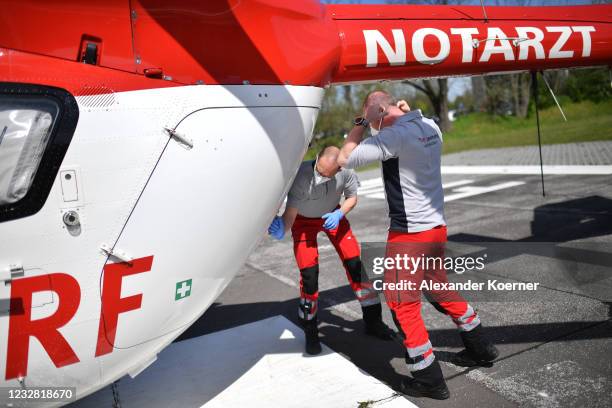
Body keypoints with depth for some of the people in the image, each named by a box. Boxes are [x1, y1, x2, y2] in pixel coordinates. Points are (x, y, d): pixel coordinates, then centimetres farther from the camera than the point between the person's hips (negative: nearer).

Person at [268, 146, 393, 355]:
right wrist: (282, 229, -54)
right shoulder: (302, 175, -36)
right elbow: (291, 211, -33)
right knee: (309, 274, -10)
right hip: (304, 220, -2)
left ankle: (372, 321, 15)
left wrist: (339, 214, -28)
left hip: (333, 215, 3)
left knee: (354, 263, -4)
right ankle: (310, 333, 11)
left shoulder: (346, 171, -28)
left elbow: (352, 197, -10)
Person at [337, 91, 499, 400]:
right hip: (437, 227, 9)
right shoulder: (431, 127, 6)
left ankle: (429, 380, 15)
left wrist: (359, 126, -6)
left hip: (410, 234, -9)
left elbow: (345, 159, -19)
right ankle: (480, 348, 41)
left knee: (402, 305, 5)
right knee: (440, 291, 26)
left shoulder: (395, 135, -20)